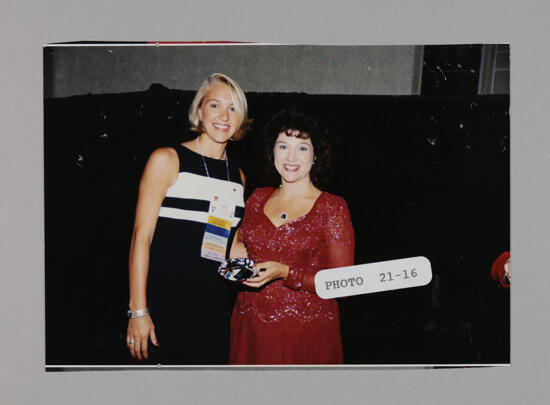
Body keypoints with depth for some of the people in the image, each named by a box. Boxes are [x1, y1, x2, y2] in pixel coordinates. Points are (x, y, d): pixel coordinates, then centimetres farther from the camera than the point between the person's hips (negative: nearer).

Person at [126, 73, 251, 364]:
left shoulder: (238, 176, 14)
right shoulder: (167, 160, -3)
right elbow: (141, 236, -8)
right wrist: (138, 310, -13)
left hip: (216, 307, 5)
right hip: (168, 303, -5)